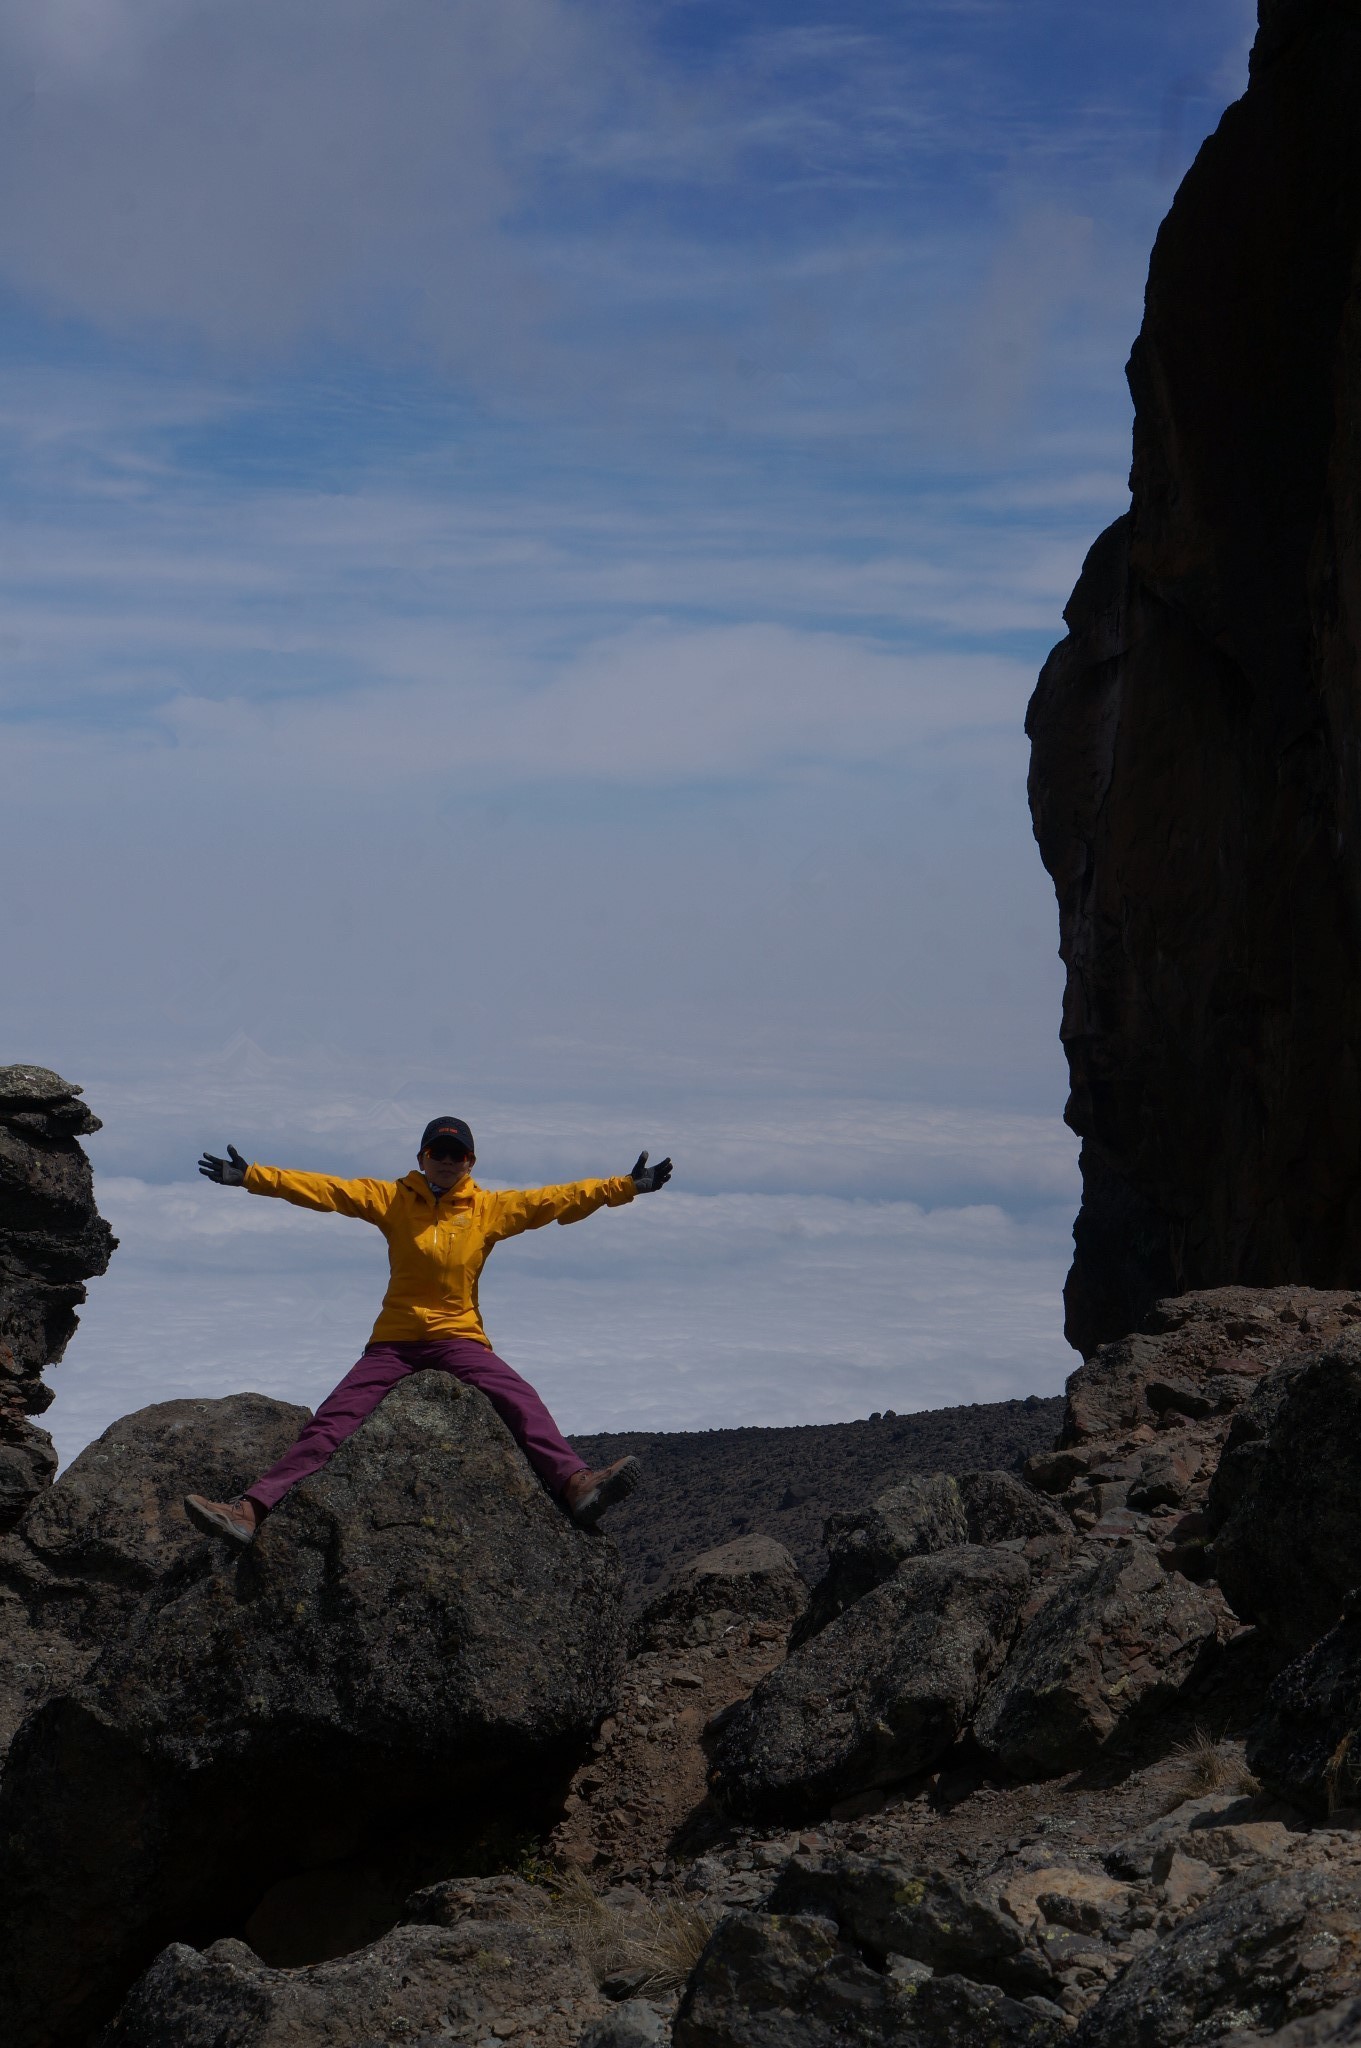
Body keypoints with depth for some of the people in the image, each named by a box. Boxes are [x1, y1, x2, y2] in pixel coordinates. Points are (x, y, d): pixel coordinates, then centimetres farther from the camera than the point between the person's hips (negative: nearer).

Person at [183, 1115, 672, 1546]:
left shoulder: (493, 1209, 6)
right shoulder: (392, 1200, 5)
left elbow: (557, 1200, 3)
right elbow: (325, 1190, 0)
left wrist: (626, 1187, -4)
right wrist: (251, 1178, -7)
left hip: (458, 1339, -1)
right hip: (393, 1345, 1)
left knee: (520, 1403, -27)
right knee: (328, 1425, -10)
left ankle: (576, 1485, -45)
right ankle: (250, 1510, -19)